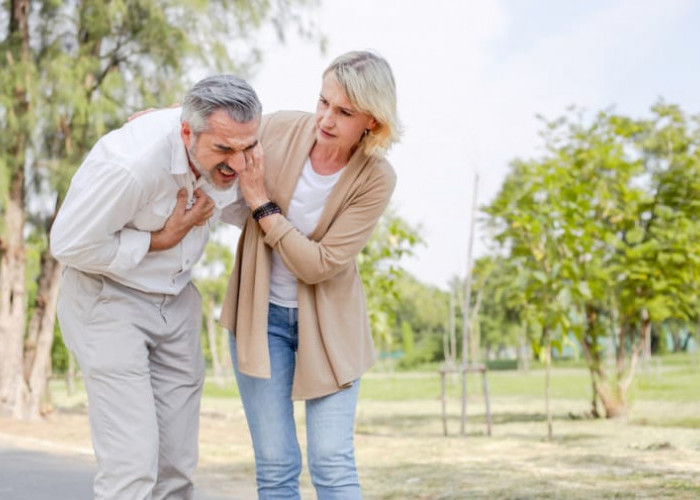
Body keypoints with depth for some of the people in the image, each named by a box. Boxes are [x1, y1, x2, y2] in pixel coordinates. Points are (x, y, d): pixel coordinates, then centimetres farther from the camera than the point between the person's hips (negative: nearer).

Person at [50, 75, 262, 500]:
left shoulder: (233, 145, -11)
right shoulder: (130, 162, -32)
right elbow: (70, 245, -20)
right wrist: (160, 240, -19)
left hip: (177, 300, 6)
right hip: (108, 298, -6)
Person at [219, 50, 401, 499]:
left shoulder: (376, 179, -16)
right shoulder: (276, 130, -11)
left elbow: (319, 264, -21)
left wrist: (262, 205, -21)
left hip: (328, 322, -1)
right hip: (261, 313, 2)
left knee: (333, 462, -5)